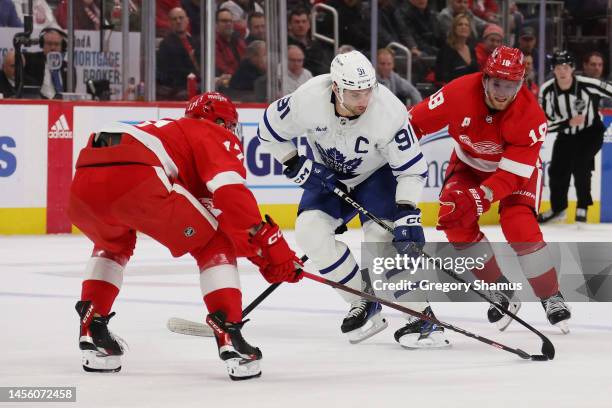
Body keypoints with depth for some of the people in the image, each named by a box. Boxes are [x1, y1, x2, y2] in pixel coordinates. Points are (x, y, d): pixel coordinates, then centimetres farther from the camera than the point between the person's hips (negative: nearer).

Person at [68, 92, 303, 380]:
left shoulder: (171, 129, 43)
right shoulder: (218, 137, 21)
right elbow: (230, 191, -1)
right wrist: (270, 244, -2)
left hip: (83, 184, 7)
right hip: (134, 180, -7)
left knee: (112, 244, 40)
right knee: (215, 244, 12)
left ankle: (92, 333, 28)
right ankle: (230, 340, -1)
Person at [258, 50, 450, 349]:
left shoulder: (389, 112, -34)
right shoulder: (308, 100, -30)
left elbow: (412, 169, -25)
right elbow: (270, 129, -11)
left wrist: (407, 214, -35)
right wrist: (298, 167, -16)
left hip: (378, 174, -3)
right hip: (328, 175, 3)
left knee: (382, 236, -24)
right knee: (310, 231, -16)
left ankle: (421, 317, -18)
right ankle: (364, 305, -3)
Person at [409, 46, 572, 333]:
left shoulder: (531, 116, -32)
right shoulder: (459, 94, -30)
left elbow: (512, 174, -33)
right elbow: (414, 123, -19)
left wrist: (476, 200, -44)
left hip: (518, 167, -3)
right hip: (470, 164, 3)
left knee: (519, 228, -24)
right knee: (455, 222, -19)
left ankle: (551, 297, -3)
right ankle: (501, 289, -1)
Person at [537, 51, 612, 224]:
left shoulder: (588, 85, -26)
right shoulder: (547, 90, -18)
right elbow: (545, 123, -15)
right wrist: (569, 122, -28)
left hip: (591, 132, -4)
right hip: (566, 135, 4)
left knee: (579, 164, -22)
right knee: (557, 170, 1)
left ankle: (582, 207, -4)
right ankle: (558, 208, 27)